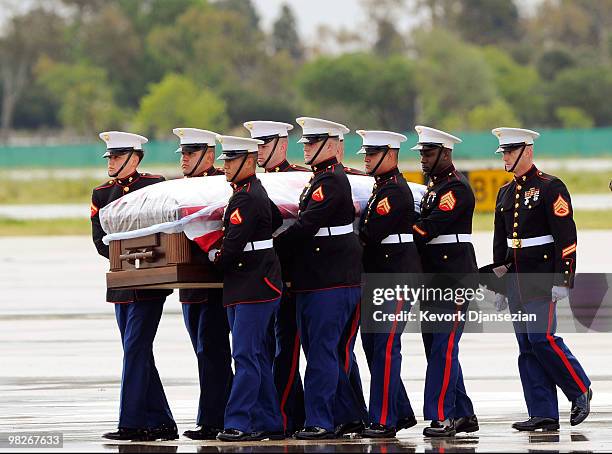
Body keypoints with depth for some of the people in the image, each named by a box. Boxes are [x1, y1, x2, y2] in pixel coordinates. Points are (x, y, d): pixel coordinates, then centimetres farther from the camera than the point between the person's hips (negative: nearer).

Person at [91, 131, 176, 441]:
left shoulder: (155, 185, -4)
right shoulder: (102, 193, 10)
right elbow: (99, 238, 4)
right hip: (121, 284, 6)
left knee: (135, 349, -10)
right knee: (137, 354, 7)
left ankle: (132, 423, -9)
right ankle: (161, 423, 12)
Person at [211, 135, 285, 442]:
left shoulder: (246, 199, -16)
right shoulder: (255, 191, 14)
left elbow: (232, 245, -19)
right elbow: (277, 220, 29)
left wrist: (215, 259, -1)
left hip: (255, 287, -10)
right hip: (244, 287, 10)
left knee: (246, 356, -11)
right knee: (256, 357, 11)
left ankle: (239, 422, -12)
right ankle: (268, 423, 14)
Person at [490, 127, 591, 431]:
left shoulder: (550, 188, -7)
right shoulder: (505, 193, 15)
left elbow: (566, 237, -12)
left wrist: (562, 281, -17)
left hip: (541, 278, -7)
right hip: (515, 279, 8)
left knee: (542, 338, -14)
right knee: (527, 347, 4)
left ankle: (580, 391, 4)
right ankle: (543, 415, 5)